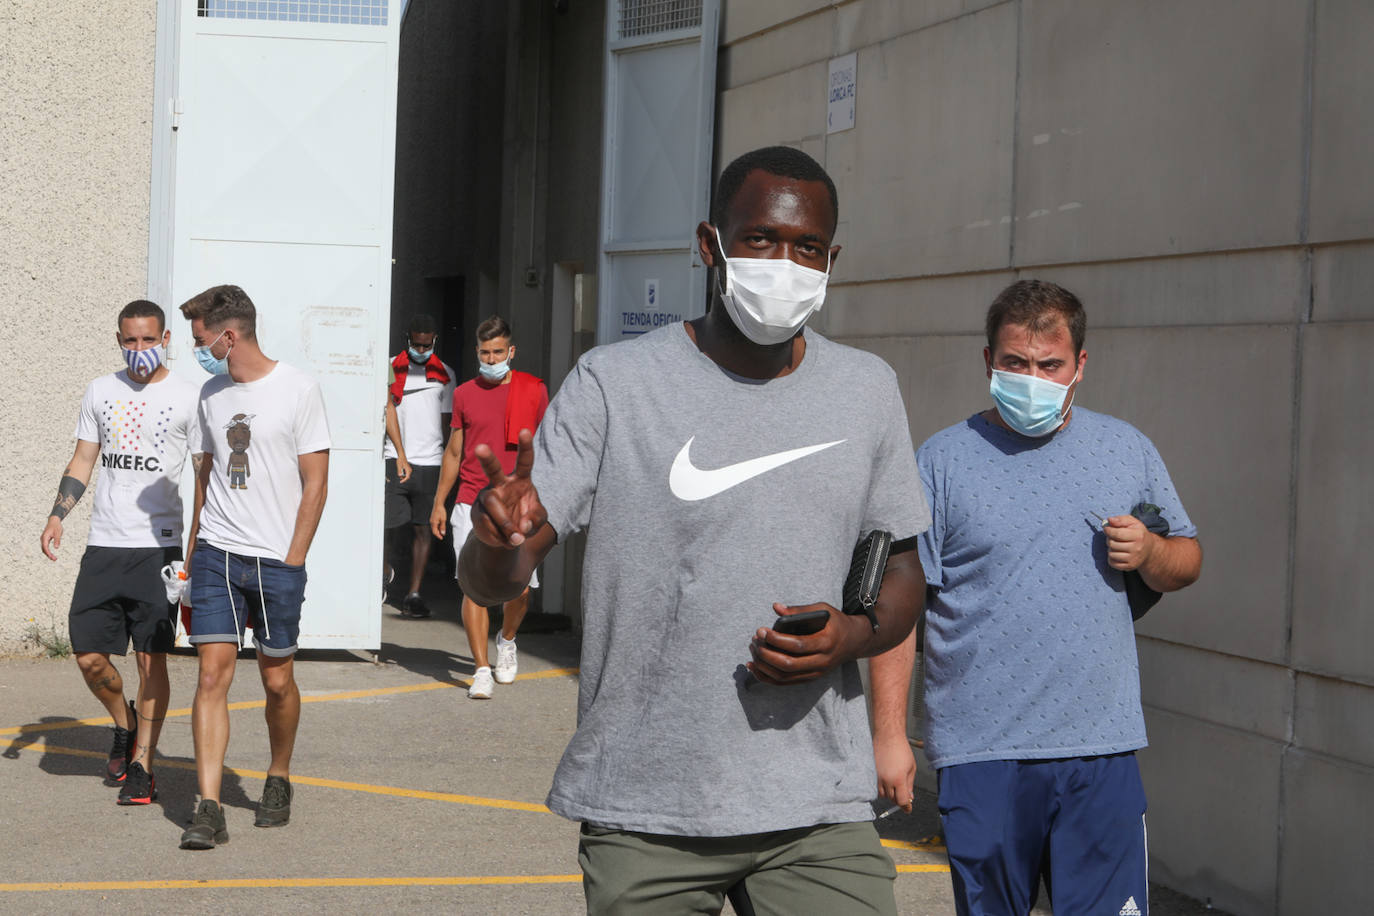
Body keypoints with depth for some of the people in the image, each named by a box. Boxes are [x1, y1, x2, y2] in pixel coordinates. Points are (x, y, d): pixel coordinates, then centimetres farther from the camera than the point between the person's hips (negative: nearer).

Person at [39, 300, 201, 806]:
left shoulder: (187, 398, -1)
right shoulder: (100, 392, 11)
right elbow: (82, 462, 16)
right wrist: (57, 516, 3)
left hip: (159, 546, -4)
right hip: (103, 545, 4)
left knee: (151, 656, -3)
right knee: (89, 655, 1)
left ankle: (142, 765, 6)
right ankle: (124, 723, 29)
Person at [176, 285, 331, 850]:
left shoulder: (298, 390, -5)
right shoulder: (212, 394, 11)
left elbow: (315, 483, -4)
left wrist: (292, 561, -9)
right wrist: (193, 554, 16)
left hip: (276, 560, -4)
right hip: (216, 553, 4)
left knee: (277, 680, 6)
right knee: (213, 674, -6)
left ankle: (279, 781, 30)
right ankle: (209, 810, -8)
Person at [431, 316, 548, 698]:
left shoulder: (534, 391, 4)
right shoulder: (465, 394, 7)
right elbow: (454, 451, 15)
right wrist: (439, 502, 13)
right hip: (472, 505, 0)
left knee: (519, 588, 0)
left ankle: (506, 639, 32)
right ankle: (481, 671, -4)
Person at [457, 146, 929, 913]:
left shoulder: (868, 390, 7)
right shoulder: (613, 383, -4)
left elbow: (904, 572, 16)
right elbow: (491, 584, -6)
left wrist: (853, 636, -7)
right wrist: (498, 537, -30)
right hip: (642, 818, -2)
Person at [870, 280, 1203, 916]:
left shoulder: (1128, 451, 10)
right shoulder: (943, 461, 0)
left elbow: (1187, 560, 19)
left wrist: (1148, 553, -5)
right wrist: (889, 733, -7)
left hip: (1102, 749, 2)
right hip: (980, 752, -1)